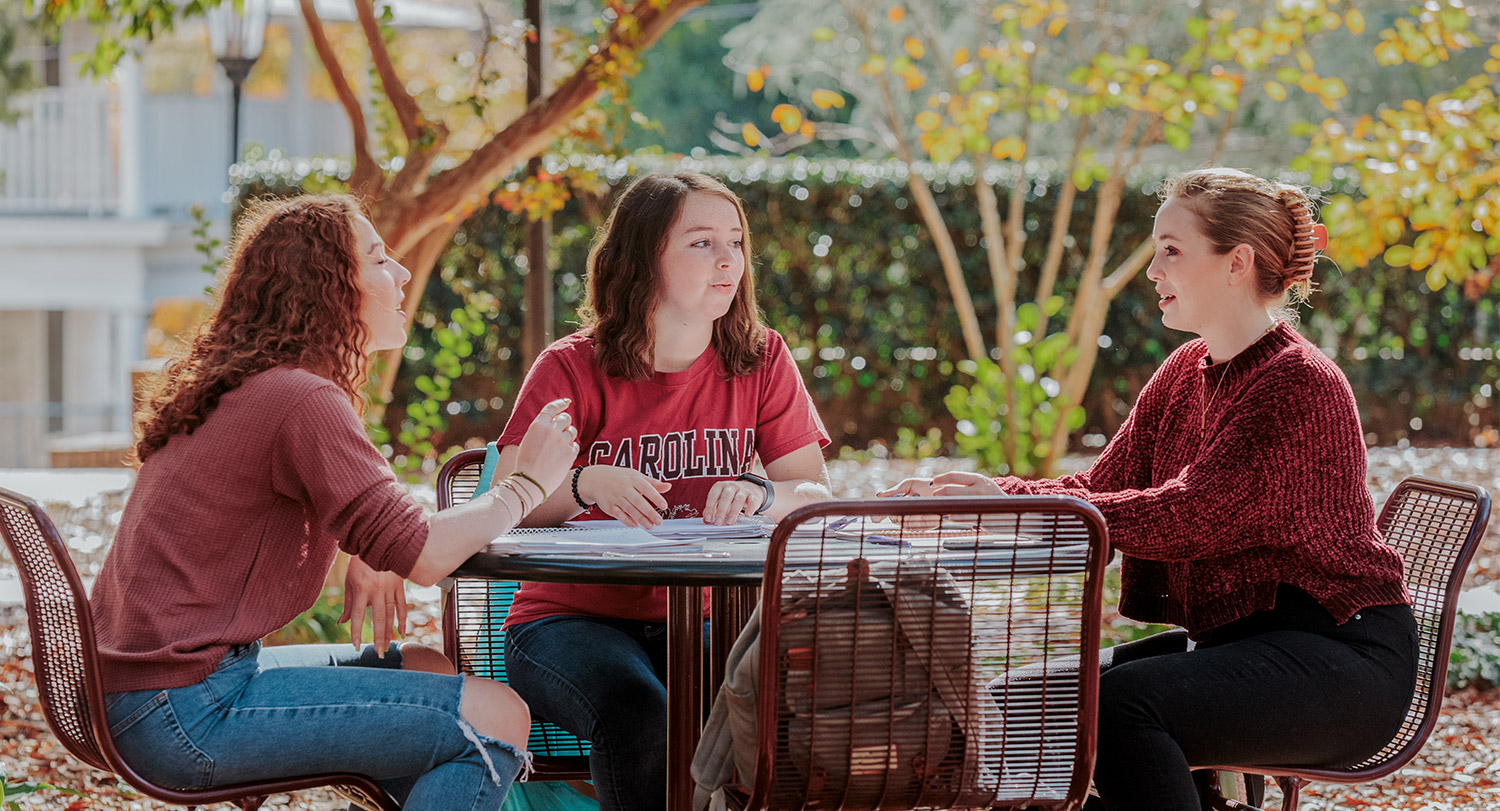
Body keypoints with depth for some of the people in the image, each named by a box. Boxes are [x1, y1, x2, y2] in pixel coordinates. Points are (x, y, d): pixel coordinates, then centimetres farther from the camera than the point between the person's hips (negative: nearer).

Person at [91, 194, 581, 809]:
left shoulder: (244, 388, 15)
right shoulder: (303, 401, -16)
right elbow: (426, 556, -19)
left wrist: (367, 556, 7)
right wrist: (528, 483, -3)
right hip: (189, 713, -10)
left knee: (425, 670, 21)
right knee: (496, 720, -11)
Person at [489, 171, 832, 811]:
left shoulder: (761, 363, 5)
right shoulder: (571, 369, -4)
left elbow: (816, 495, 2)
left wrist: (760, 494, -21)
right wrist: (587, 485, -28)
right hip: (570, 618, -2)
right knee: (639, 716, -35)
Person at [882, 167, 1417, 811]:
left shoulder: (1299, 384, -16)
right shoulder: (1185, 373, 13)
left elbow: (1182, 518, -23)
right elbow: (1101, 487, 7)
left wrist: (1017, 505, -24)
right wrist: (972, 495, -9)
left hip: (1342, 660, -8)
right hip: (1233, 638, 8)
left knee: (1119, 704, -29)